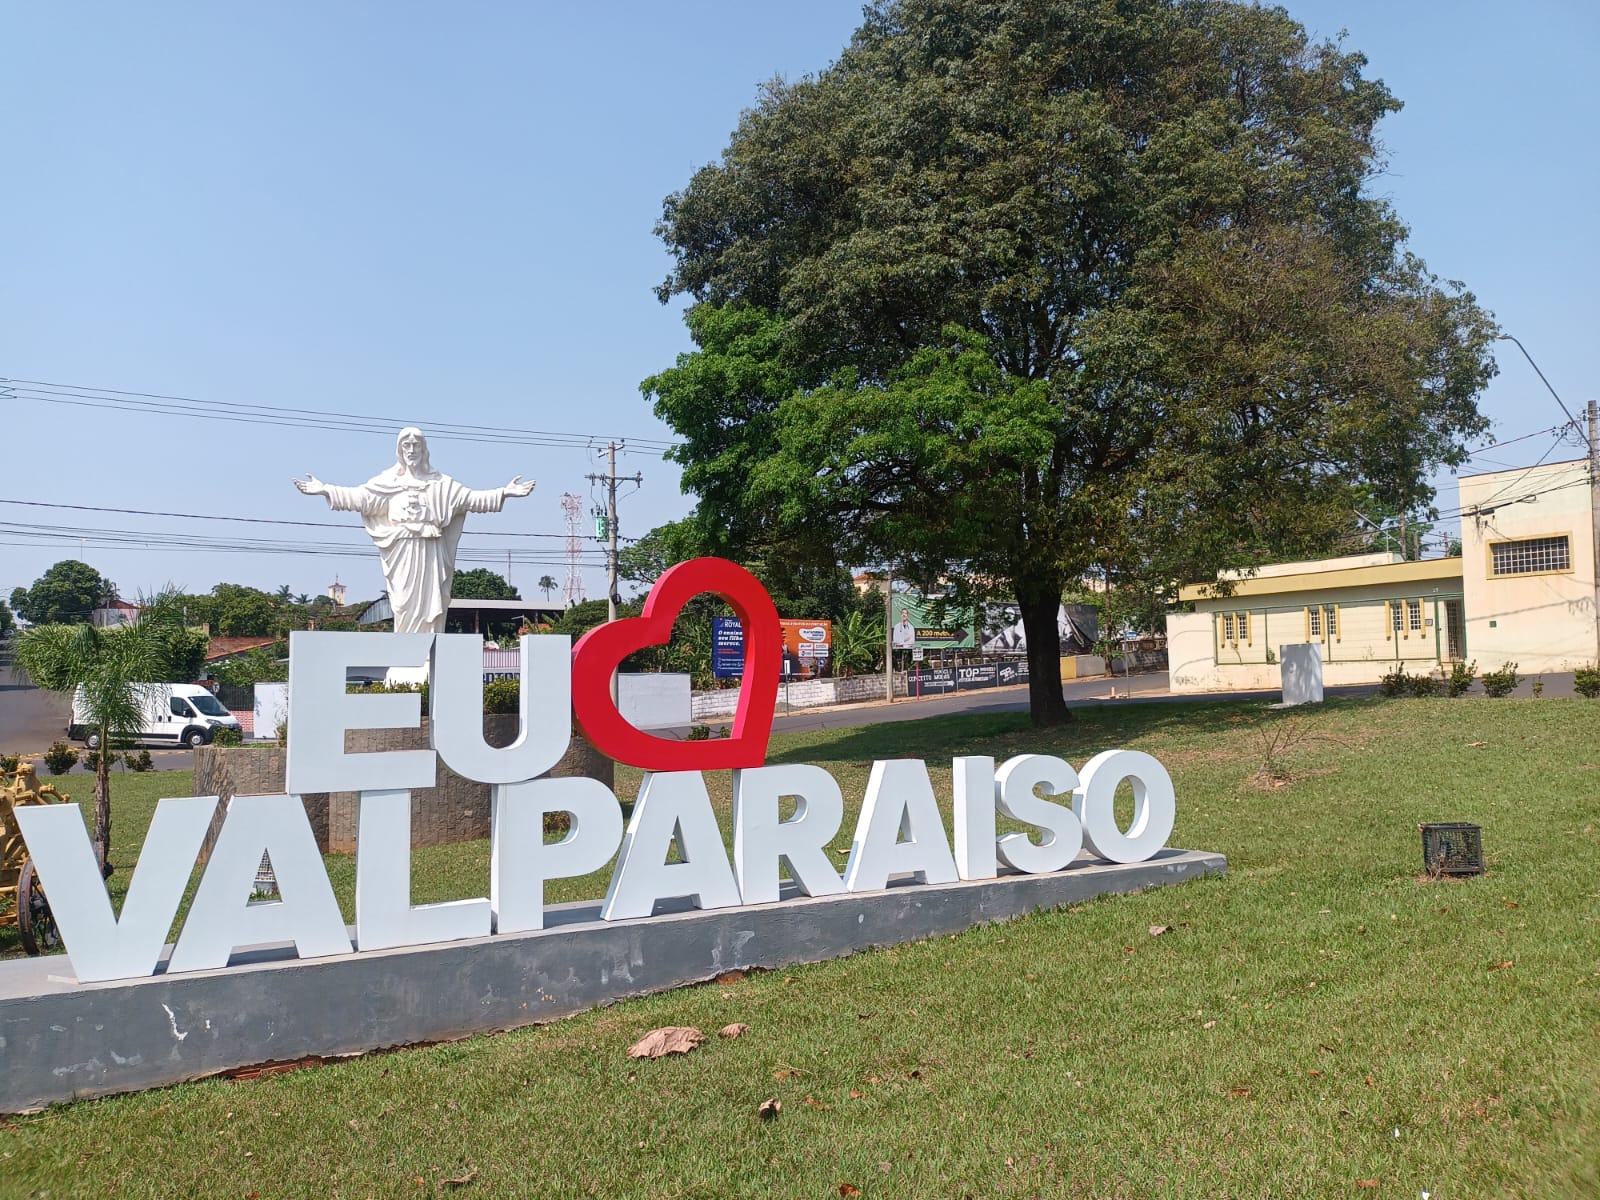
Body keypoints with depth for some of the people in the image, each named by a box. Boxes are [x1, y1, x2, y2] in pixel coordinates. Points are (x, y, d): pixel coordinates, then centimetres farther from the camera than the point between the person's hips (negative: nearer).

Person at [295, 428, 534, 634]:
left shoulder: (440, 483, 12)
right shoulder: (388, 481, 10)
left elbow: (470, 498, 8)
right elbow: (359, 496, 4)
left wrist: (505, 492, 0)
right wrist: (325, 490, -6)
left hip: (430, 552, 1)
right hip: (402, 551, -1)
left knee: (430, 604, -3)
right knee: (405, 606, -3)